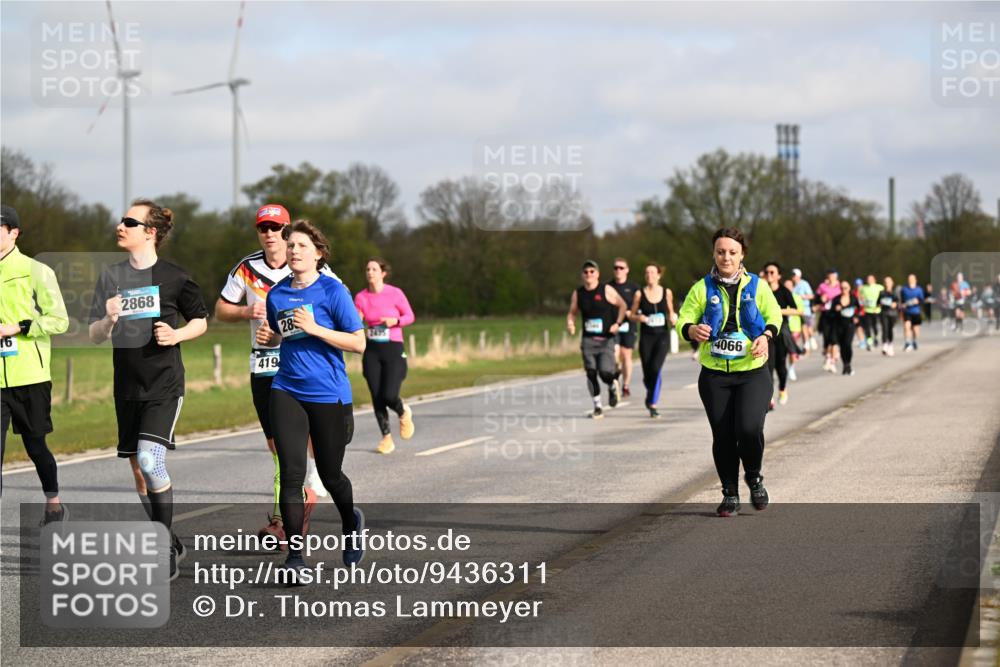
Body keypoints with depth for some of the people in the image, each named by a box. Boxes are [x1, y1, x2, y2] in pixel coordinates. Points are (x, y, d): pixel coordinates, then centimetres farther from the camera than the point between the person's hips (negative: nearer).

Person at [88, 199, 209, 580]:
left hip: (164, 383, -5)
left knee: (150, 461, -19)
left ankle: (165, 548, -7)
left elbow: (201, 321, 9)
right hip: (127, 385, 5)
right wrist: (109, 319, -18)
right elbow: (94, 336, 4)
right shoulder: (111, 276, 5)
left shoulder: (173, 277, -4)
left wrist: (177, 335, -11)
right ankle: (169, 543, 24)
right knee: (137, 468, 8)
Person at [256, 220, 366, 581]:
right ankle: (295, 556, -6)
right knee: (291, 474, -9)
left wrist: (314, 329, -18)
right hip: (286, 391, 3)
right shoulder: (277, 294, 7)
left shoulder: (333, 291, -7)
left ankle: (351, 522, 44)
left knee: (330, 473, 11)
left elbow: (358, 342, -9)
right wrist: (268, 337, 0)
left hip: (329, 395, -3)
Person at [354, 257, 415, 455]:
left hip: (394, 349, -3)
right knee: (376, 398, -1)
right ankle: (386, 438, 14)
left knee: (389, 396, -14)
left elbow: (410, 316, 2)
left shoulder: (395, 293, -6)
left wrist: (395, 321, -16)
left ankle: (404, 413, 22)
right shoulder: (361, 297, 2)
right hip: (372, 351, 3)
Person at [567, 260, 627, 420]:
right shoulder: (578, 293, 7)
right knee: (591, 373, -6)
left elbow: (622, 305, 6)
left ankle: (613, 386, 23)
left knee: (605, 373, -14)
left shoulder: (607, 290, -3)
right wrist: (570, 325, -5)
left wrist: (618, 324, -6)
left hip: (606, 340, -3)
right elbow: (572, 312, 16)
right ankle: (597, 407, 5)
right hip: (588, 339, 3)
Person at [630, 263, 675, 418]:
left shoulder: (667, 293, 4)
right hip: (646, 337, 1)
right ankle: (650, 395, 36)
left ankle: (652, 405, -13)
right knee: (647, 373, 2)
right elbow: (632, 315, 6)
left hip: (662, 336, -1)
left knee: (655, 368, -19)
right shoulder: (639, 294, 1)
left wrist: (673, 318, -6)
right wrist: (639, 318, -15)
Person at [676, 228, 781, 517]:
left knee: (749, 428, -18)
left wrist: (766, 336, -10)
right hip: (714, 375, 1)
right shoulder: (702, 288, 3)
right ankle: (730, 495, 19)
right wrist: (693, 330, -25)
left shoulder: (757, 286, 4)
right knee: (723, 436, 3)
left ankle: (755, 479, 10)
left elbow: (774, 315, 11)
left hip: (753, 373, -1)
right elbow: (683, 321, -1)